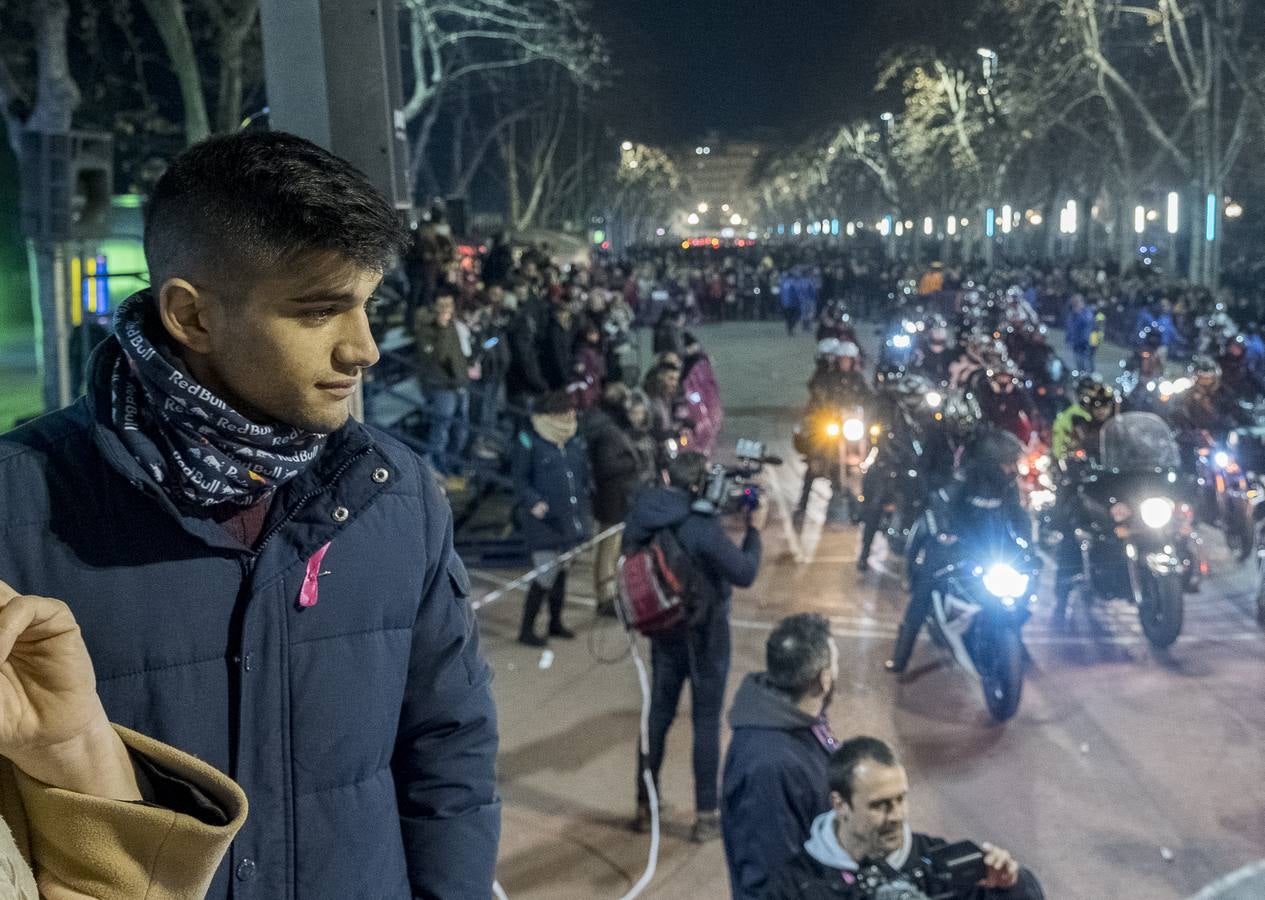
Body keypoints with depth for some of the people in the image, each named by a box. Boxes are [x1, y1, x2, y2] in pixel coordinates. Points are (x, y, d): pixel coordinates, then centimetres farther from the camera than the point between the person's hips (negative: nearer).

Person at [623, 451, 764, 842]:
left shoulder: (642, 514, -7)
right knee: (707, 722, 6)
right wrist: (753, 530, -6)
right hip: (704, 632, -6)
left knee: (658, 714, 16)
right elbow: (744, 573, -18)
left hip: (663, 627, 6)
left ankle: (644, 804, 26)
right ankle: (707, 816, 15)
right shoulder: (702, 526, -27)